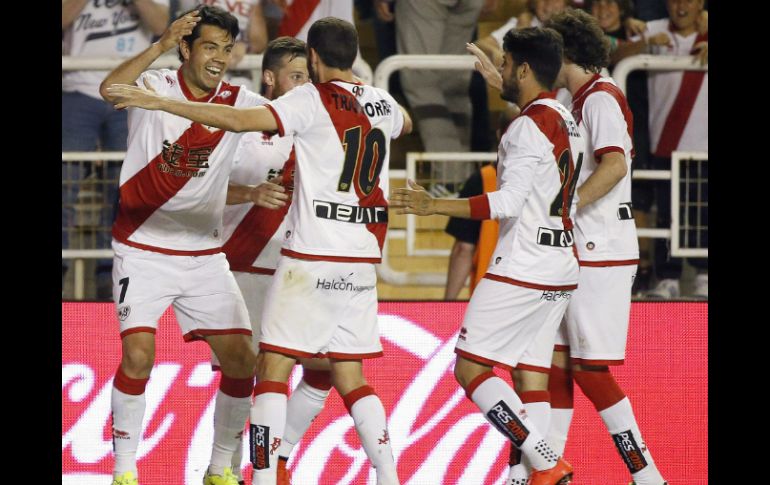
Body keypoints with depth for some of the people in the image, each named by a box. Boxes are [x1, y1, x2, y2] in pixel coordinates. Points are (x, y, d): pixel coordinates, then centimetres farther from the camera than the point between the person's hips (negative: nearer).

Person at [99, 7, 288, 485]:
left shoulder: (241, 102, -1)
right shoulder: (154, 87, -11)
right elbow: (110, 89, -32)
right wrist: (161, 45, -42)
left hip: (205, 256, 4)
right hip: (143, 250, -4)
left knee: (241, 358, 0)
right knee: (139, 353, -18)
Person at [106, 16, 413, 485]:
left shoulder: (313, 99, -8)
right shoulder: (381, 103, 10)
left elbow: (240, 120, -20)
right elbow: (405, 123, 36)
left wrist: (160, 102, -18)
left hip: (312, 259, -6)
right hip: (362, 263, 6)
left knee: (273, 369, -3)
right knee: (350, 377, 13)